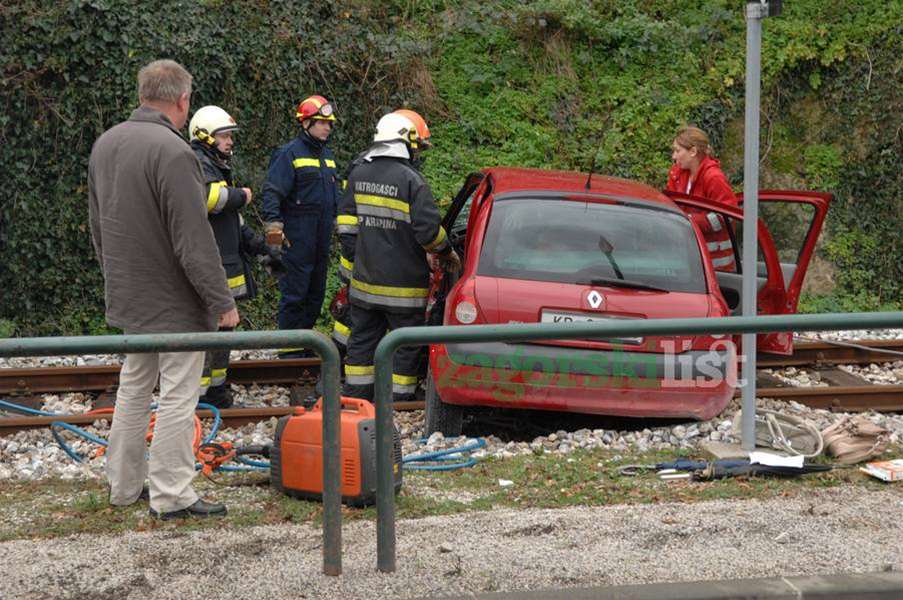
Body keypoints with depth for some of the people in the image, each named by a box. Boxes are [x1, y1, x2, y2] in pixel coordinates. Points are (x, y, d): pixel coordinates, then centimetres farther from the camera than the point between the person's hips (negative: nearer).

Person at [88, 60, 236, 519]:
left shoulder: (105, 144, 6)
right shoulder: (172, 151, -22)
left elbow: (98, 226, 16)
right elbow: (194, 239, -22)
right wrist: (222, 300, -16)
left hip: (127, 293, 9)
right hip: (174, 300, -8)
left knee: (133, 386, 18)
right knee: (178, 394, -1)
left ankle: (123, 485, 26)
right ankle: (171, 495, 2)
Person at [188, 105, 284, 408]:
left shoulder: (218, 167, 23)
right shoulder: (197, 164, -11)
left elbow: (234, 222, 29)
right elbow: (208, 196, -34)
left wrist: (262, 249, 24)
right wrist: (240, 196, -14)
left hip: (225, 265, 11)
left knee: (222, 326, 19)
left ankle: (216, 388, 29)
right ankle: (198, 393, -6)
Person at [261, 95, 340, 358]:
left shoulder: (326, 154, 17)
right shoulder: (290, 154, -8)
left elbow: (334, 192, 27)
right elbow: (272, 191, -15)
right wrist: (273, 223, -25)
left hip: (322, 236, 8)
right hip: (298, 235, -8)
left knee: (316, 292, 13)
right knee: (295, 292, -6)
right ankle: (289, 349, -2)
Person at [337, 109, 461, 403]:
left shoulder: (358, 174, 5)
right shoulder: (411, 180, -15)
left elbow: (346, 223, 9)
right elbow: (428, 229, -16)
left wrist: (351, 264, 15)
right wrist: (447, 253, 3)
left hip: (364, 279, 6)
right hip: (403, 284, -6)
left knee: (363, 338, 16)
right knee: (405, 345, 5)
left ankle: (355, 393, 21)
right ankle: (398, 400, 7)